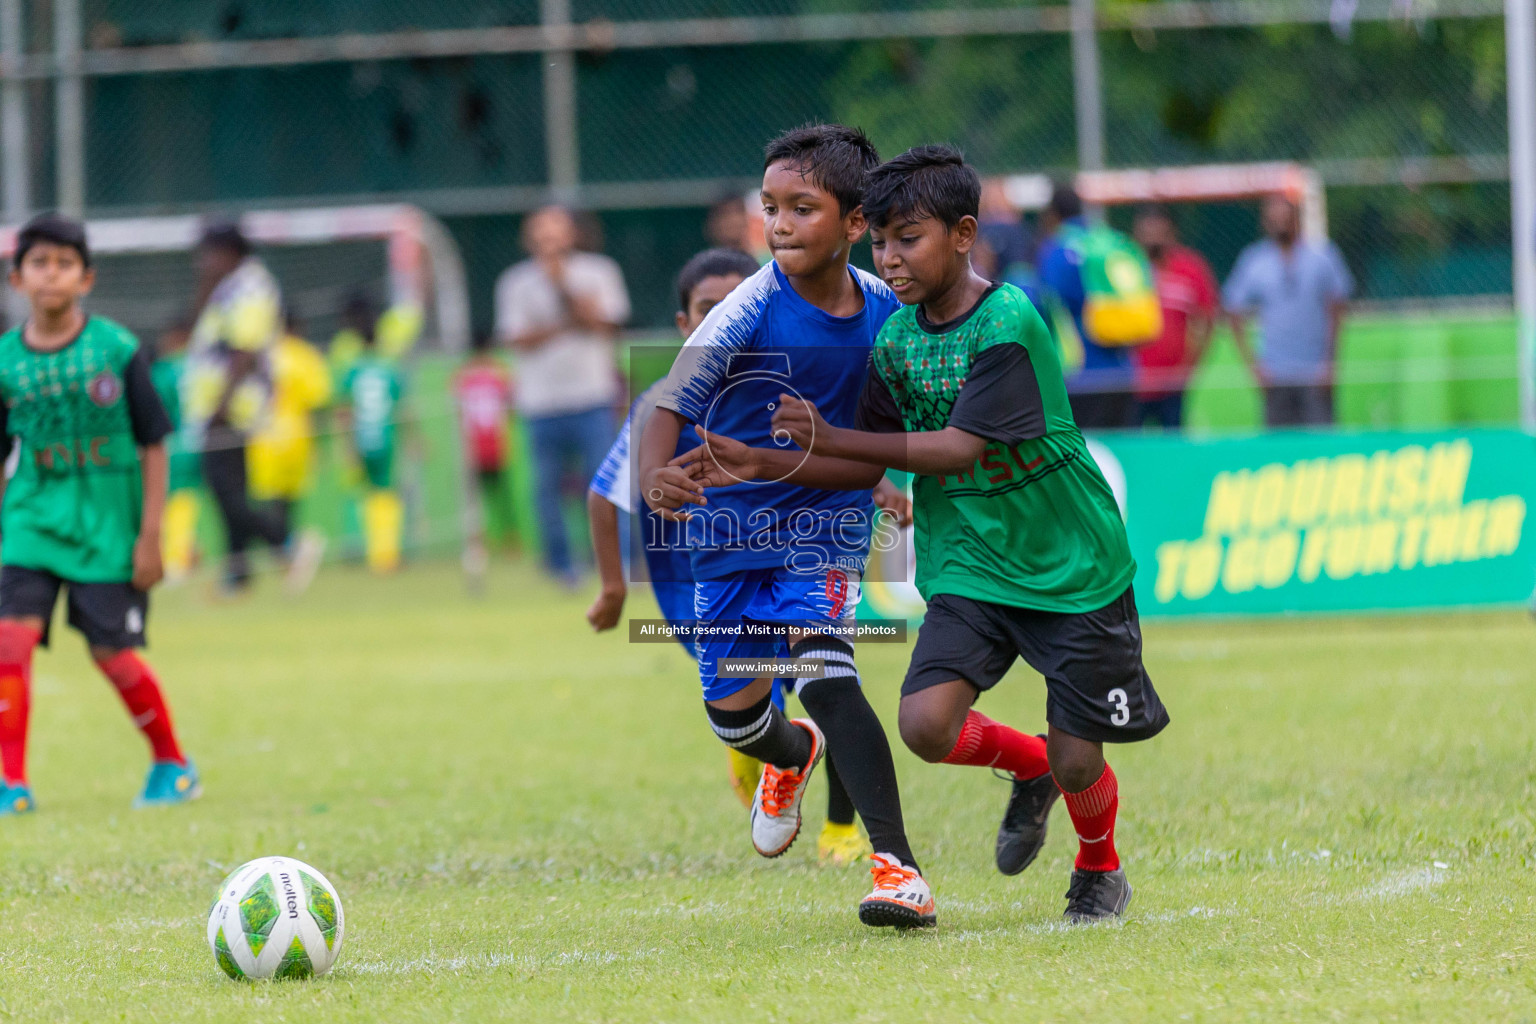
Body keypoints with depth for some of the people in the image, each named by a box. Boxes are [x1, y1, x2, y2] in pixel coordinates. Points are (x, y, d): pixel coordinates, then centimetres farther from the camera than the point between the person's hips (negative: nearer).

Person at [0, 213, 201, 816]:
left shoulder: (117, 351, -6)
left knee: (112, 651, -1)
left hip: (107, 522, -2)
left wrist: (150, 534, -5)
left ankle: (173, 764, 21)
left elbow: (153, 445, -2)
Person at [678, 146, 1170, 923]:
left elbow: (959, 448, -23)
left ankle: (1100, 868, 34)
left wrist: (832, 440, -23)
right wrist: (761, 467, -4)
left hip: (1071, 568, -5)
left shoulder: (1008, 326, -19)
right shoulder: (897, 339, 2)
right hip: (969, 567, 5)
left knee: (1076, 763, 0)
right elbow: (870, 464, 7)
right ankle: (1027, 765, 17)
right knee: (926, 723, -16)